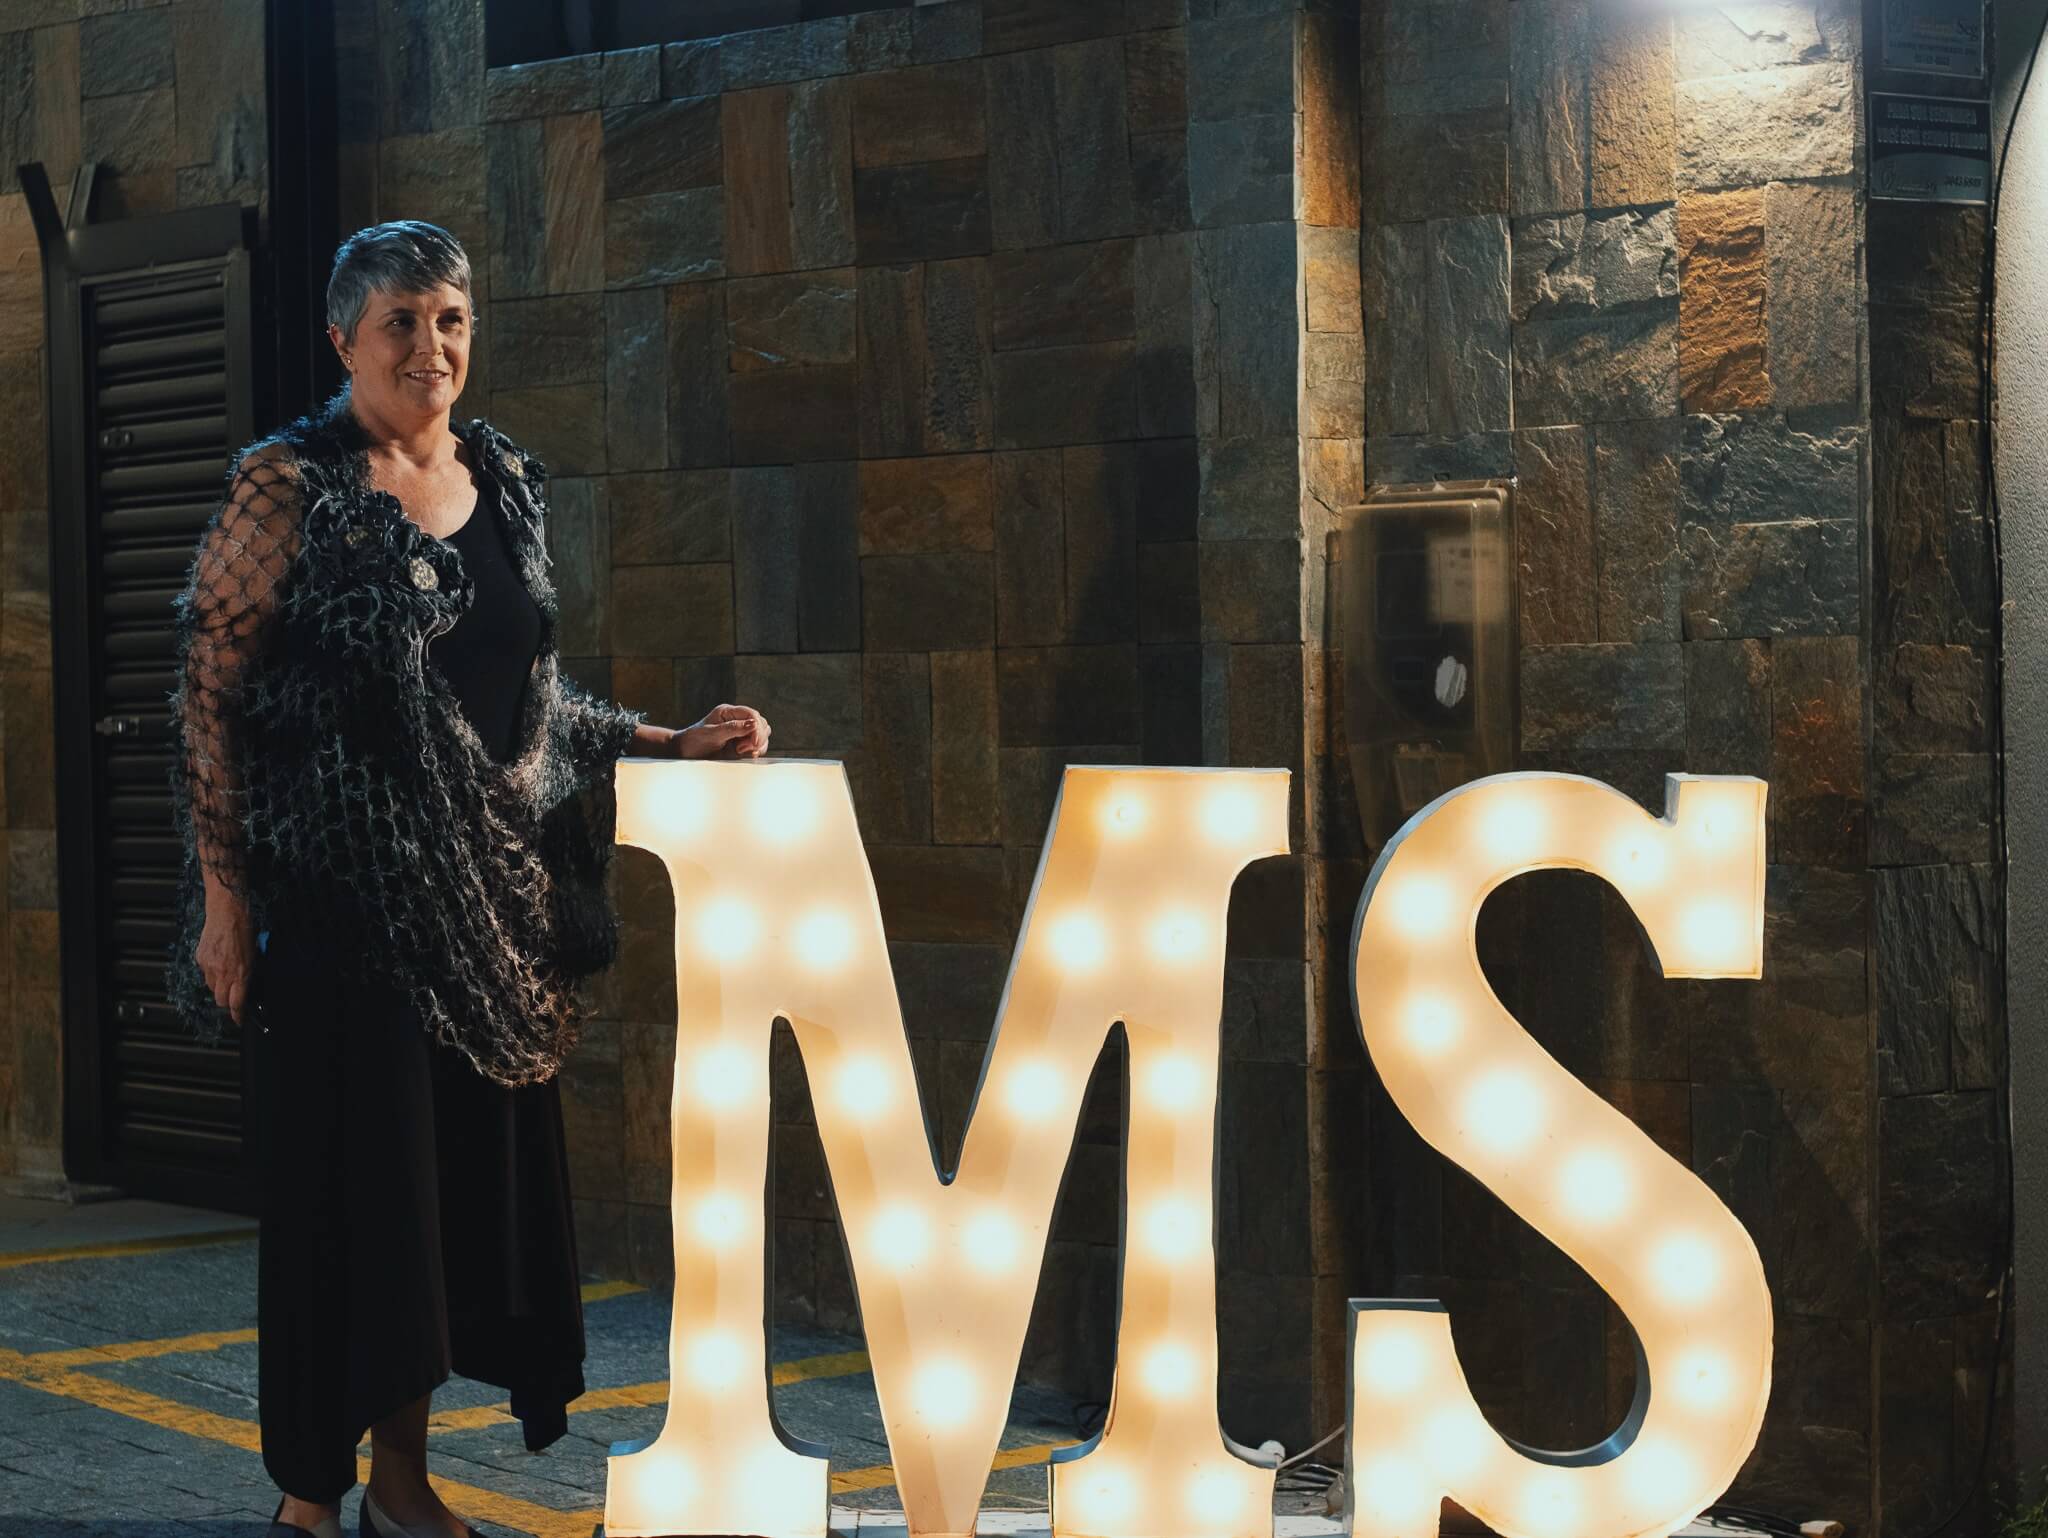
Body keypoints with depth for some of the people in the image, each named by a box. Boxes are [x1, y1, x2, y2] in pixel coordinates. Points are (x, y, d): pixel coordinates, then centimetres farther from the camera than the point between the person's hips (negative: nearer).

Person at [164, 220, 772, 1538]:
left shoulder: (507, 485, 12)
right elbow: (210, 695, -8)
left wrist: (670, 745, 11)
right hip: (344, 894, -6)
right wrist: (224, 893, -12)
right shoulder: (290, 488, -6)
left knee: (480, 1169, 7)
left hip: (488, 893, 6)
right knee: (350, 1171, -3)